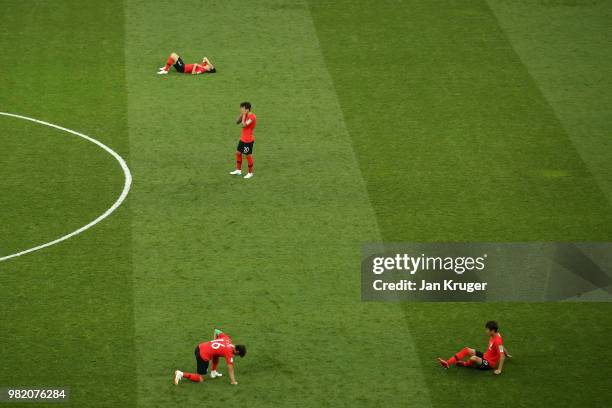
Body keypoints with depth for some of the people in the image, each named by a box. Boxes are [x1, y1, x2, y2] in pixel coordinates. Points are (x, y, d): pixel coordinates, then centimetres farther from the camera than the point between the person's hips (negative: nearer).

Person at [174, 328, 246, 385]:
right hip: (203, 355, -8)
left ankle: (213, 372, 31)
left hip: (200, 347, 8)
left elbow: (216, 331, 22)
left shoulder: (227, 338, 9)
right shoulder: (229, 353, -11)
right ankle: (182, 374, -10)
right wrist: (233, 381, -6)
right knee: (200, 379, 3)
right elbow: (230, 368, -10)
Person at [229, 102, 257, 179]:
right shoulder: (245, 115, 6)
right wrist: (241, 115, -6)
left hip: (248, 140, -9)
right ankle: (238, 170, 26)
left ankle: (250, 173, 14)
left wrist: (244, 115, -22)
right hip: (243, 139, 9)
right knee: (238, 153, 14)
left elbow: (244, 125, -30)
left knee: (248, 155, 1)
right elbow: (237, 122, 8)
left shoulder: (252, 117, -22)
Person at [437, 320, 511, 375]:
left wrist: (499, 370, -28)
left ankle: (465, 364, 4)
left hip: (489, 363, -10)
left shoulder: (497, 341, -28)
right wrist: (507, 355, 35)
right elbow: (502, 346, 19)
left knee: (473, 358, -36)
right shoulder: (494, 336, 1)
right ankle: (447, 363, -10)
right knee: (466, 350, -2)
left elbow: (502, 356, -29)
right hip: (485, 356, 10)